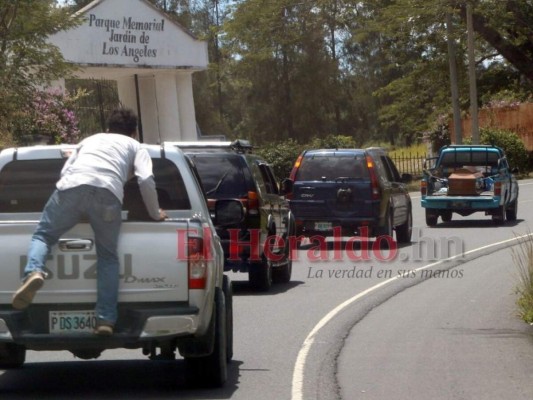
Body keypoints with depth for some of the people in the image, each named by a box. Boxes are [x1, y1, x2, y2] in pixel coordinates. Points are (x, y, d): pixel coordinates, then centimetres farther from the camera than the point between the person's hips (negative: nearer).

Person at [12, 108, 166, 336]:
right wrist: (156, 214, 27)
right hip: (108, 192, -1)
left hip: (71, 185, 1)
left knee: (43, 235, 15)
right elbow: (146, 180, 14)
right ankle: (106, 319, -3)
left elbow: (64, 171, 34)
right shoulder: (135, 147, 32)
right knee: (108, 256, 10)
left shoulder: (90, 140, 40)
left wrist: (74, 206, 49)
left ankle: (33, 273, -17)